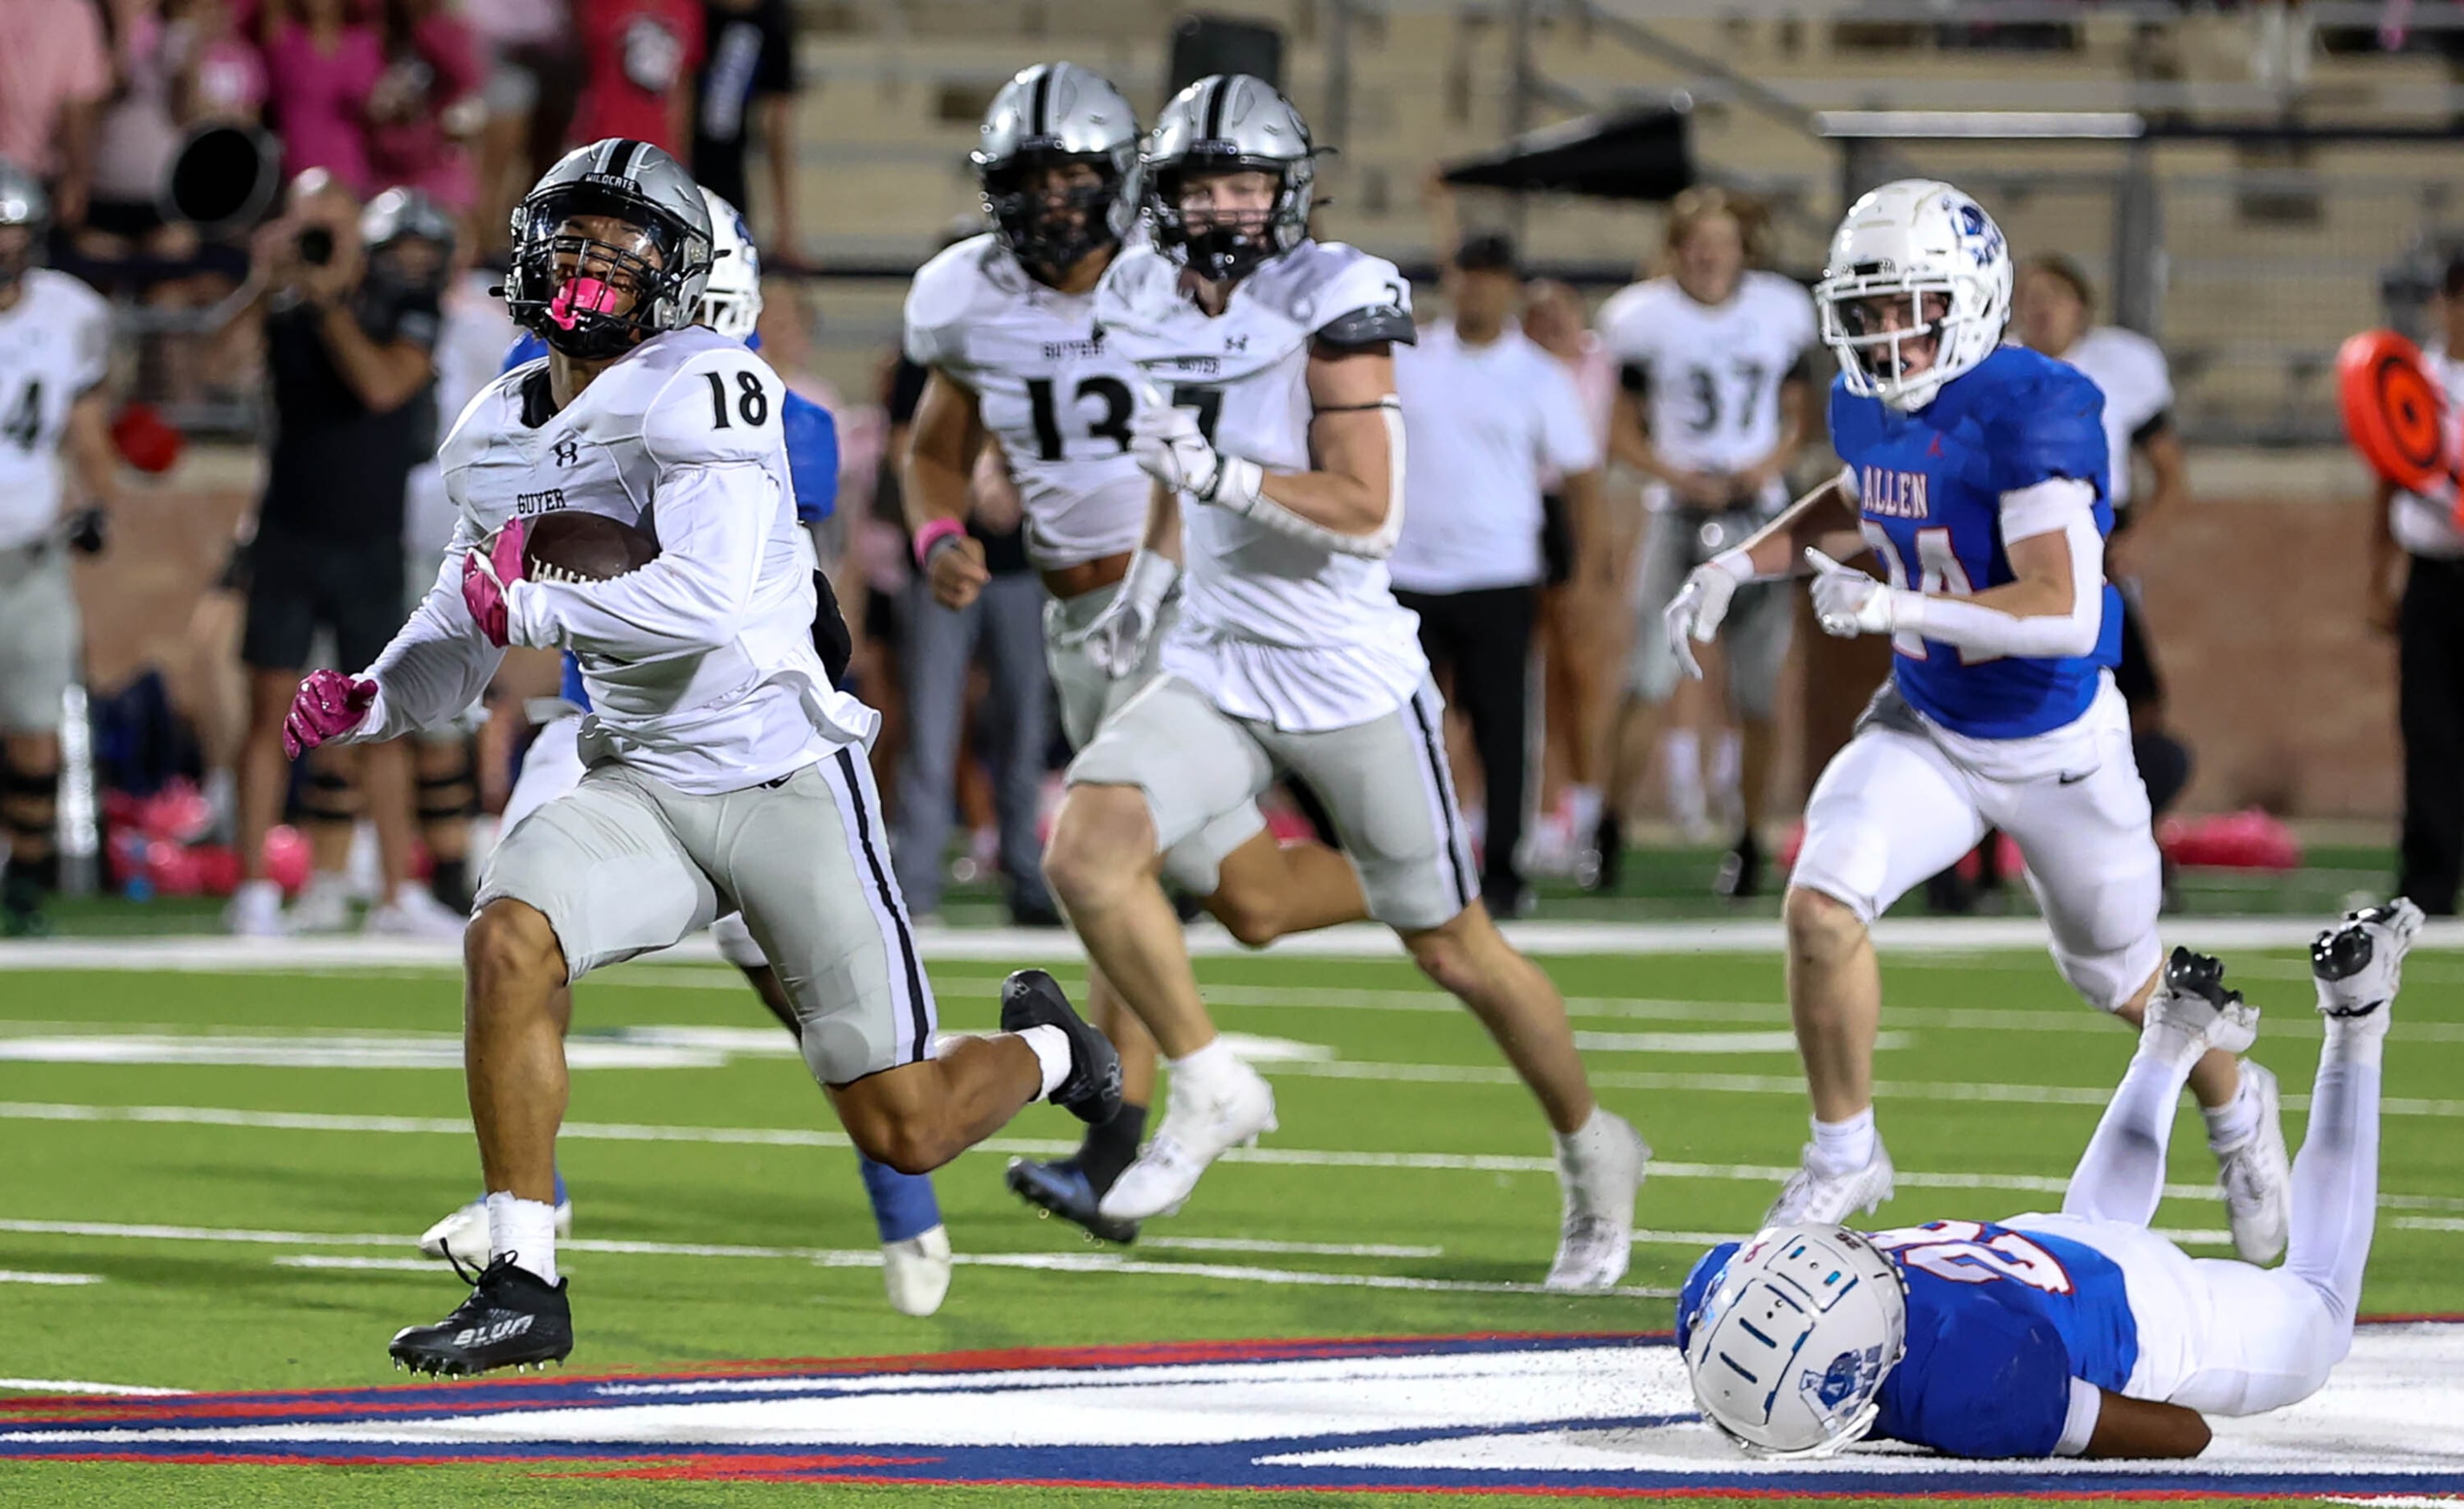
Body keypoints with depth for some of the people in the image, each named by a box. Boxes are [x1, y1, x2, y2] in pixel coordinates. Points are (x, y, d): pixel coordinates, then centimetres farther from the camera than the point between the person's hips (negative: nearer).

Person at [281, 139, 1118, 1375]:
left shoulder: (703, 390, -16)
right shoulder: (497, 435, 8)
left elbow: (702, 603, -28)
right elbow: (467, 623, 22)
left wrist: (531, 608, -19)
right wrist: (370, 703, 4)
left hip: (784, 778, -6)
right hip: (641, 786, 6)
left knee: (904, 1130, -2)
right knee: (507, 942, -25)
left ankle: (1041, 1050, 35)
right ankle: (521, 1286, -17)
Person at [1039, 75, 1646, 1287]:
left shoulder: (1331, 305, -15)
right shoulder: (1146, 304, 3)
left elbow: (1369, 514, -22)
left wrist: (1223, 472, -32)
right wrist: (1150, 581, 10)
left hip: (1350, 677, -5)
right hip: (1214, 673, 5)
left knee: (1453, 950, 7)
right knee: (1087, 853, -20)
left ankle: (1593, 1154, 29)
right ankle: (1211, 1092, -1)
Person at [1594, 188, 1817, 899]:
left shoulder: (1780, 313, 4)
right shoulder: (1644, 319, -3)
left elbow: (1796, 414, 13)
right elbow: (1623, 432, 3)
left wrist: (1772, 461, -7)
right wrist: (1680, 477, -13)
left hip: (1761, 511, 2)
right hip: (1681, 512, -2)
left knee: (1758, 693, 3)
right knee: (1649, 679, -12)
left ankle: (1748, 840, 15)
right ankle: (1610, 825, 1)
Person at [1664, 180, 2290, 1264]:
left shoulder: (2032, 413, -28)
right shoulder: (1866, 406, -5)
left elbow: (2066, 614, -34)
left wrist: (1892, 607, -37)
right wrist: (1740, 564, 8)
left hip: (2055, 747, -5)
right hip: (1928, 728, 5)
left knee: (2117, 972, 14)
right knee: (1821, 903, -18)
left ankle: (2234, 1109, 47)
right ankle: (1843, 1154, 1)